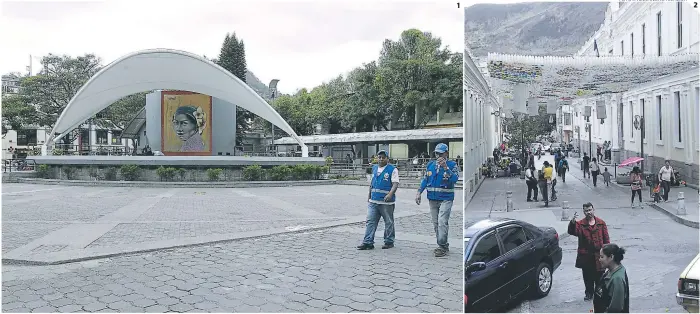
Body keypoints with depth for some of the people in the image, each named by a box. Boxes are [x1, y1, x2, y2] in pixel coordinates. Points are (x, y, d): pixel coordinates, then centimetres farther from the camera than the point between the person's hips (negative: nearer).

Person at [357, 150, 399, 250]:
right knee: (370, 221, 1)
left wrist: (390, 194, -29)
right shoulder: (374, 168, 13)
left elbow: (395, 184, -14)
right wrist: (369, 195, 22)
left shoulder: (392, 169, -6)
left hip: (386, 202, -5)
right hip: (373, 201, 5)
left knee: (388, 222, 6)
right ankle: (368, 242, 2)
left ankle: (389, 242, 19)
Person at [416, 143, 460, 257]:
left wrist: (445, 167, -27)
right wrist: (419, 192, 6)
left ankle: (442, 246, -8)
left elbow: (454, 179, -20)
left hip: (446, 199, -5)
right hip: (432, 199, 6)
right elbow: (425, 179, 15)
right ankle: (443, 245, 19)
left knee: (442, 222, -15)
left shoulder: (452, 165, -4)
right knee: (436, 223, 9)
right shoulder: (430, 165, 10)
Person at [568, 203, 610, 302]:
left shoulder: (601, 223, 2)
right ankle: (589, 293, 24)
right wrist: (573, 222, -37)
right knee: (587, 276, 10)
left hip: (598, 255, 0)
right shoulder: (580, 224, -2)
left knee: (599, 275, 7)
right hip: (585, 255, 0)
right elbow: (572, 231, -20)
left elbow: (606, 238, 5)